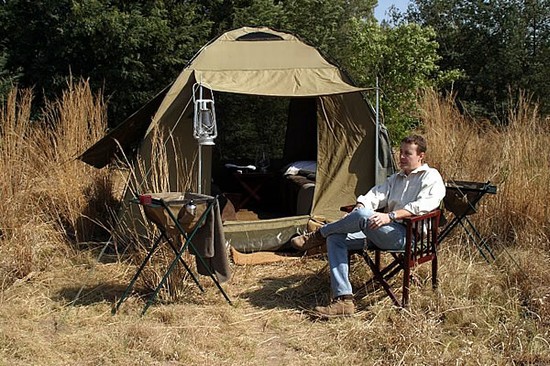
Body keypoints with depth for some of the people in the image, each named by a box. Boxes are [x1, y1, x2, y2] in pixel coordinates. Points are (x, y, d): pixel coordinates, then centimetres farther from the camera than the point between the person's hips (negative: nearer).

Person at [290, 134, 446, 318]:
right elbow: (375, 194, 14)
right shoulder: (396, 178, 28)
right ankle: (344, 300, -20)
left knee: (363, 215, -33)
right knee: (335, 238, -11)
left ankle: (319, 234, -6)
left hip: (407, 236, -8)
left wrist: (390, 216, -27)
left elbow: (424, 205, -17)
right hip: (383, 233, 8)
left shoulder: (431, 177, 2)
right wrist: (358, 207, -8)